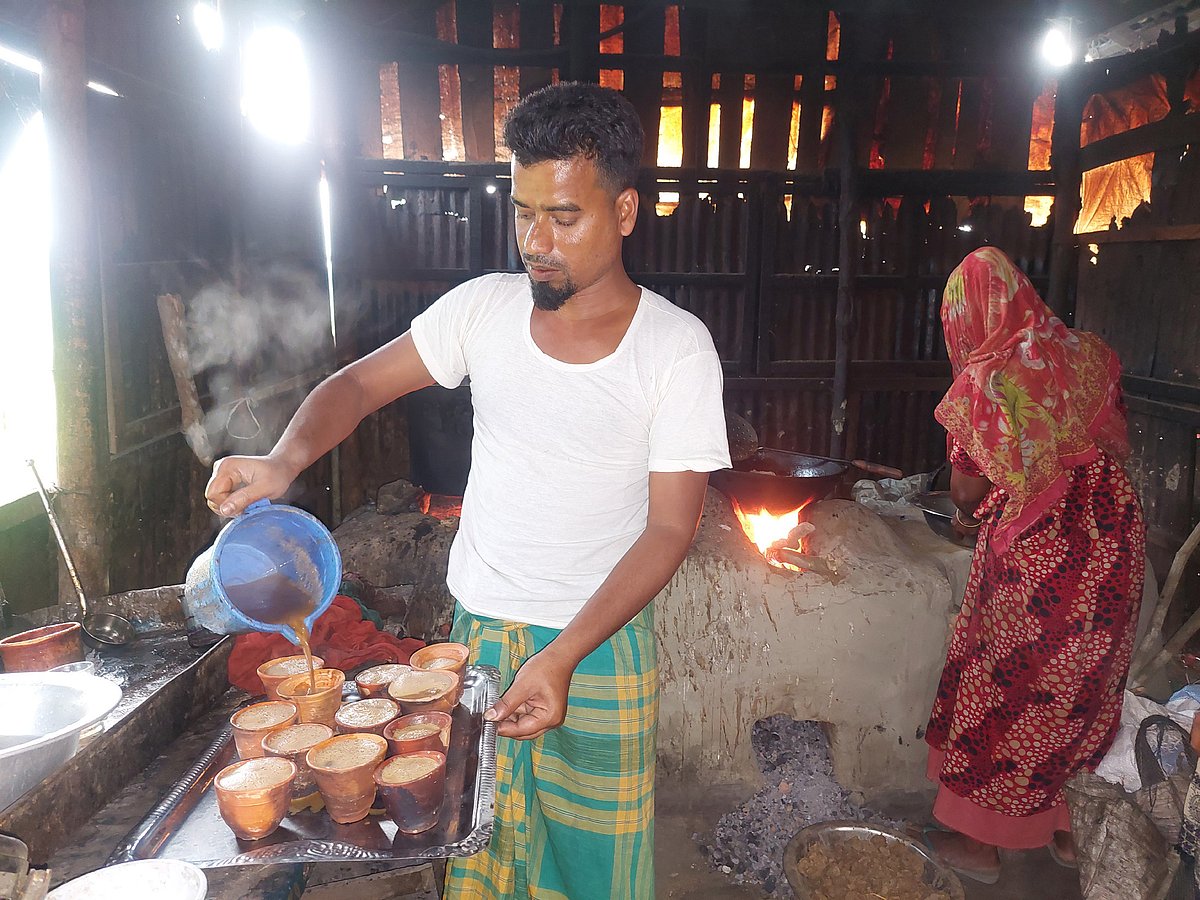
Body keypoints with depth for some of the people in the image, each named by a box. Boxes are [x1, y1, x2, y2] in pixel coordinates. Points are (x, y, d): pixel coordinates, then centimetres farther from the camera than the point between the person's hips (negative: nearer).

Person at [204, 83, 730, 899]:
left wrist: (563, 655, -25)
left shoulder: (677, 348, -13)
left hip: (601, 641, -2)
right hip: (477, 626, 3)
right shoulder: (483, 307, -3)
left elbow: (669, 528, -15)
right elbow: (360, 383, 3)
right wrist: (286, 459, -19)